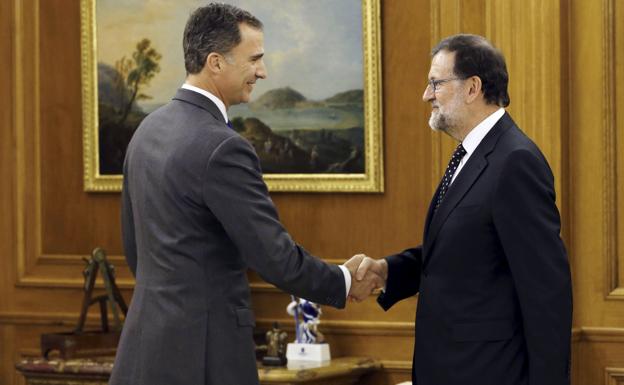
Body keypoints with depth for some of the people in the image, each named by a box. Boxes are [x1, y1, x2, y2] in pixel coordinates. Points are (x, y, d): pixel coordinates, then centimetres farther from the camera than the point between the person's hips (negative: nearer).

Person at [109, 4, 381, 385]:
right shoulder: (221, 147, -19)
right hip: (201, 353, -9)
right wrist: (344, 282, -2)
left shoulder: (149, 129, 9)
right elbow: (275, 257, -17)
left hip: (150, 338, 9)